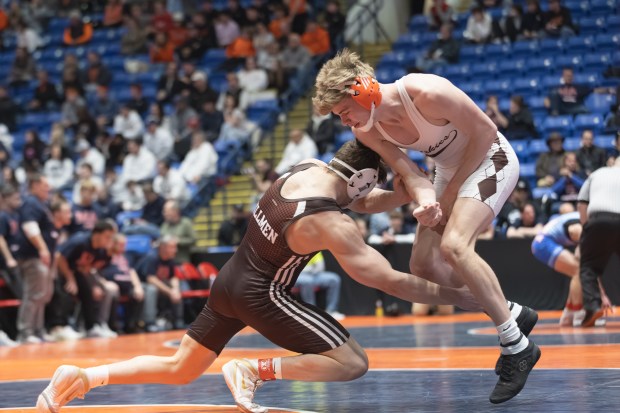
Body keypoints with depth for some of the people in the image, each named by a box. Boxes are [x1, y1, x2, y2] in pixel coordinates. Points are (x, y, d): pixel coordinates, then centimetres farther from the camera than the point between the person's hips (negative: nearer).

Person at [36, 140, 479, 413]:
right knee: (352, 362, -7)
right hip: (261, 294, -8)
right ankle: (253, 371, -16)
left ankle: (81, 377, 6)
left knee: (178, 369, 20)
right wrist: (455, 295, -15)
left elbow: (363, 202, 18)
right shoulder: (330, 223, -22)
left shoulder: (307, 168, 1)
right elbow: (389, 280, -22)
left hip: (229, 280, 8)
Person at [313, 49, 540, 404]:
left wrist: (452, 190, -16)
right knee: (424, 267, 2)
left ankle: (517, 346, -19)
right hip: (450, 170, 8)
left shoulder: (427, 94, -32)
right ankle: (514, 314, 17)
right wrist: (426, 203, -35)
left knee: (453, 246, -28)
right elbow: (410, 174, -12)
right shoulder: (367, 131, -10)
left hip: (489, 158, -8)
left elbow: (485, 131, -21)